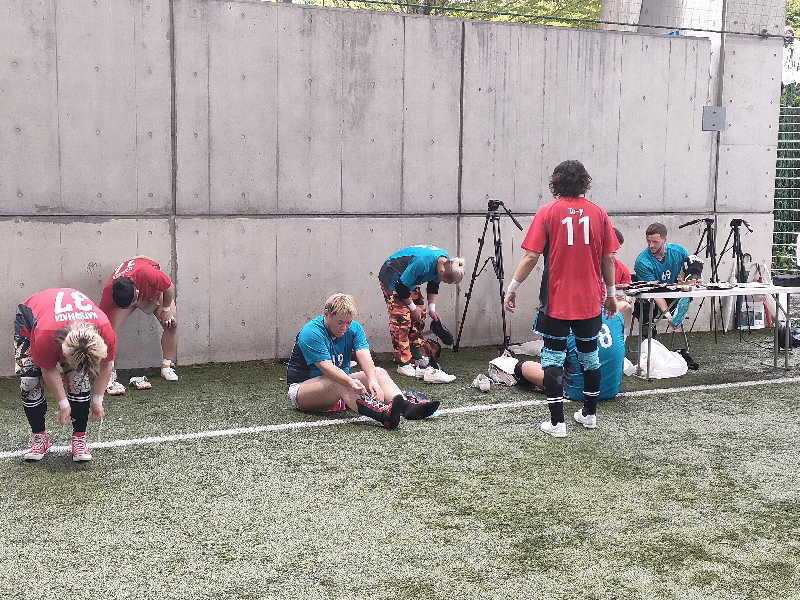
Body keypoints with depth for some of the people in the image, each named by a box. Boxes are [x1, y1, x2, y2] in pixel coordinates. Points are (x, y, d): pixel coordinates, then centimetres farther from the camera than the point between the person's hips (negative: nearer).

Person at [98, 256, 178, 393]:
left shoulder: (147, 273, -48)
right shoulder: (108, 293, -39)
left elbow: (170, 287, -26)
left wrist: (166, 309, -14)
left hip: (155, 290, 0)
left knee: (171, 324, -13)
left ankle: (167, 367, 3)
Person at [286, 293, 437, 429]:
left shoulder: (354, 328, 0)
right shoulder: (311, 333, -20)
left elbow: (364, 355, -16)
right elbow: (326, 367, -31)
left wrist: (372, 380, -35)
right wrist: (350, 382, -47)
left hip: (340, 385, 7)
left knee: (379, 372, -9)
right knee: (338, 383, -37)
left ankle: (407, 407, -35)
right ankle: (383, 415, -58)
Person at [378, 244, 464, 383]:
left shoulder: (446, 262, -13)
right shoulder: (422, 262, -38)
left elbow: (433, 285, 6)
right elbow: (402, 287, -28)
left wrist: (432, 308, 2)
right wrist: (412, 307, -15)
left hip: (408, 279, 9)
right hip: (392, 277, -9)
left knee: (419, 317, 7)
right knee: (401, 319, -14)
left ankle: (417, 357, 17)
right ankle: (404, 364, -12)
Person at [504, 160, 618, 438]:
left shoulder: (547, 213, -7)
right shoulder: (598, 213, 1)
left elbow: (531, 256, -11)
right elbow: (608, 259, 4)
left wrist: (512, 287, -1)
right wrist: (611, 293, 16)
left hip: (556, 300, -3)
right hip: (590, 301, 3)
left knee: (553, 358, 3)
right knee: (589, 354, 18)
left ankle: (557, 422, 2)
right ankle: (589, 414, 30)